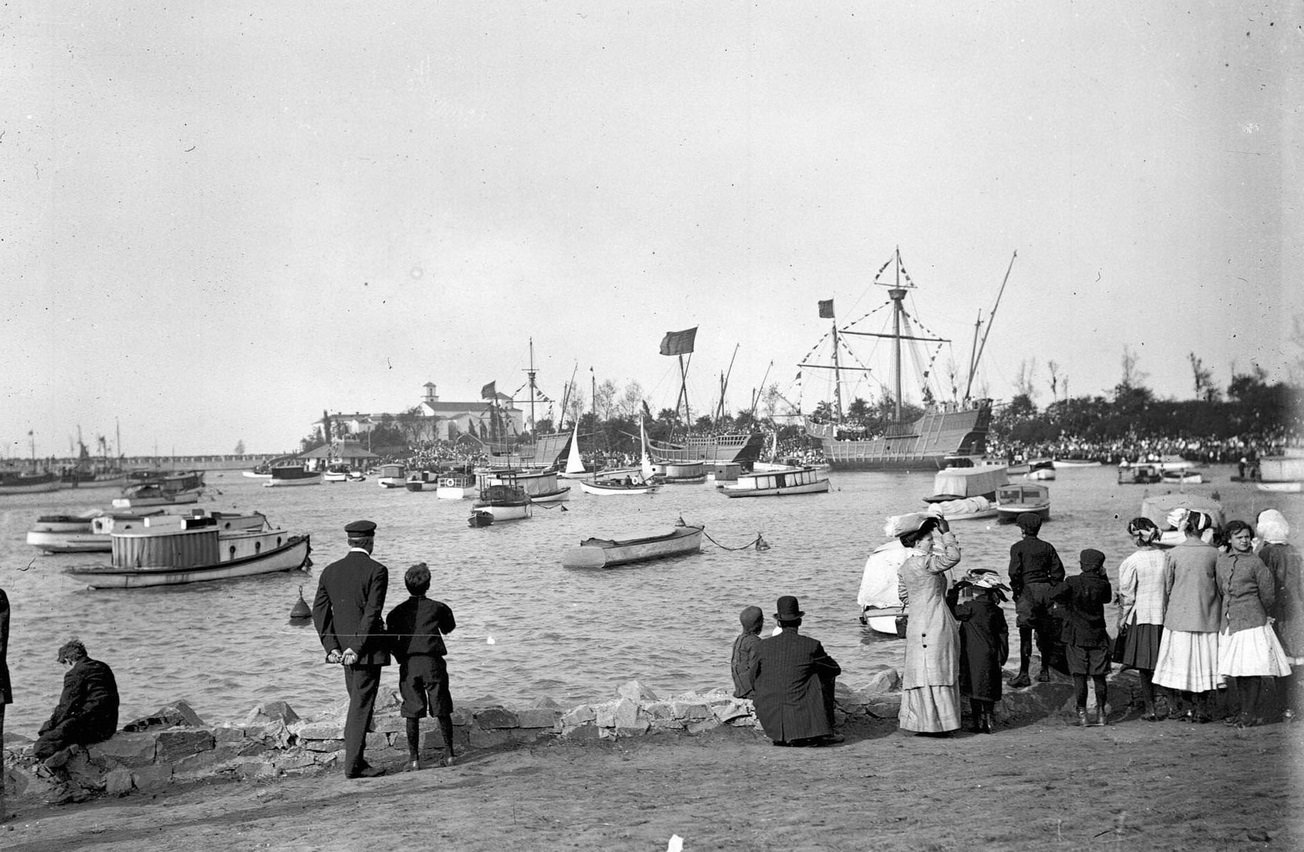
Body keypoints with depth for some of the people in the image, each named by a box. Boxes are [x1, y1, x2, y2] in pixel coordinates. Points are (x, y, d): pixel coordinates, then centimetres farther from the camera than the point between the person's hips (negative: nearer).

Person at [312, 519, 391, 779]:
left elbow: (319, 611, 2)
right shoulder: (377, 571, -11)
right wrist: (357, 648, -16)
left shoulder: (330, 571, 6)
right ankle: (353, 764, 0)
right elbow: (372, 612, -18)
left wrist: (332, 646, -1)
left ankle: (354, 758, 22)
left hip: (343, 649, 6)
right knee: (361, 706, -1)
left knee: (358, 703, 19)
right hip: (367, 649, -6)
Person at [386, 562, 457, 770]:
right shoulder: (438, 607, 2)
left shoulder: (397, 612, 5)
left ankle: (413, 757, 3)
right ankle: (449, 753, 9)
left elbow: (391, 642, 5)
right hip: (433, 663, -1)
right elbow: (449, 627, 19)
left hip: (408, 665, 1)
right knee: (442, 710, 7)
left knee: (412, 713, 4)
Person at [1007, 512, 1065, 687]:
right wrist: (1052, 589, 13)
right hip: (1046, 589, 5)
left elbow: (1014, 572, -13)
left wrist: (1015, 590, -2)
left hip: (1027, 589, -5)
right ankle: (1045, 671, 20)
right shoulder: (1047, 547, 9)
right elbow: (1058, 571, 6)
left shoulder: (1018, 547, -4)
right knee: (1045, 632, 13)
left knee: (1025, 634, -5)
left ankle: (1024, 674, -8)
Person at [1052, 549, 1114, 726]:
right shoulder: (1102, 584, -4)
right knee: (1098, 676, 8)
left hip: (1076, 636, -2)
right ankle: (1100, 713, 13)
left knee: (1079, 675, 1)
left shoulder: (1072, 582, -12)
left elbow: (1053, 594, -14)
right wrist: (1103, 576, 15)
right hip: (1098, 635, 2)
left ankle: (1082, 713, 1)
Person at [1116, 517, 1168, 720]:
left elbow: (1127, 596, -8)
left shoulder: (1131, 562, -12)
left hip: (1140, 617, -3)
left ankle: (1150, 708, 9)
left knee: (1144, 666, 6)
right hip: (1163, 616, 3)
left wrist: (1122, 618, 3)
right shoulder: (1165, 558, -3)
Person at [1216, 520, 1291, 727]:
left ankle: (1253, 714, 0)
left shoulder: (1255, 562, -6)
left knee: (1252, 670, -6)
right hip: (1229, 622, 5)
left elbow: (1268, 596, 0)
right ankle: (1245, 711, 16)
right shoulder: (1221, 560, 8)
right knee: (1236, 670, 7)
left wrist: (1257, 615, 11)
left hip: (1252, 623, -5)